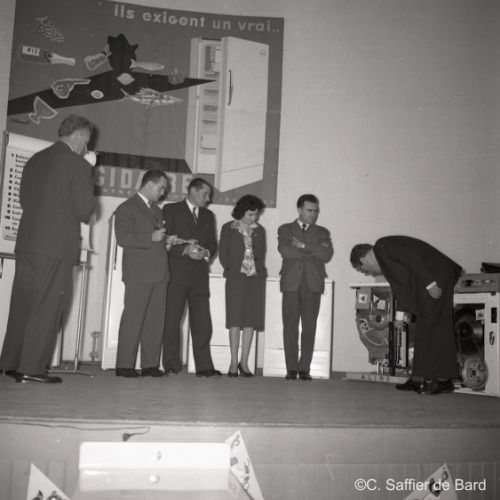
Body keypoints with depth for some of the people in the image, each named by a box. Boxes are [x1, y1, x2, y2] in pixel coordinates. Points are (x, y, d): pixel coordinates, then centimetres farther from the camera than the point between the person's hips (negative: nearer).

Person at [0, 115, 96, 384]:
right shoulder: (77, 163, -6)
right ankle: (32, 367, 0)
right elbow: (85, 208, -10)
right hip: (57, 245, -7)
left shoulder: (34, 160, 15)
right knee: (47, 308, -1)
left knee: (22, 304, 12)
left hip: (26, 241, 7)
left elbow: (24, 198, 17)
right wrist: (82, 215, 11)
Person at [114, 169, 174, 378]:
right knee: (133, 318, -4)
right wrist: (152, 238, -16)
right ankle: (124, 365, 2)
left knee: (155, 321, 6)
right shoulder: (127, 208, -2)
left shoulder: (156, 210, 24)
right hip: (139, 273, -7)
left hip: (159, 272, 7)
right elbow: (123, 238, -13)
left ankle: (150, 365, 12)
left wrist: (166, 241, 11)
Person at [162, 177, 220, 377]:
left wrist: (206, 252, -6)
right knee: (172, 320, -2)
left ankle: (204, 366, 0)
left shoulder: (208, 216, 22)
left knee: (202, 322, -2)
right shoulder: (171, 210, 6)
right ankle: (171, 365, 6)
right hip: (176, 272, -4)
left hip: (200, 275, 4)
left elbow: (213, 243, 17)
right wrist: (185, 250, -16)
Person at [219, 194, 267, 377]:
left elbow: (261, 254, 15)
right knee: (235, 318, -7)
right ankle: (234, 362, -2)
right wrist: (231, 269, -4)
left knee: (251, 319, -1)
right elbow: (223, 253, 5)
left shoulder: (259, 230, 13)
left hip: (255, 278, 3)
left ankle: (244, 362, 4)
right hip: (235, 278, -3)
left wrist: (259, 270, 2)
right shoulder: (228, 228, 5)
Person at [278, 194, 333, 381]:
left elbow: (327, 255, 0)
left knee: (309, 326, -3)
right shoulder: (285, 229, 15)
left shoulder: (322, 232, 19)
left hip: (313, 283, 1)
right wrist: (313, 251, -3)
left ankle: (305, 368, 1)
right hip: (291, 282, -1)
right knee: (290, 325, -4)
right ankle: (291, 368, 0)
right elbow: (285, 250, -5)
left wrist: (304, 245, -6)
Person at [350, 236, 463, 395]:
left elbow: (412, 258, -20)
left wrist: (429, 283, -23)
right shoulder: (383, 256, 21)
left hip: (436, 279, -10)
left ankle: (443, 380, -5)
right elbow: (402, 285, 26)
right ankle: (419, 379, 11)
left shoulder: (383, 246, -7)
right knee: (423, 331, 9)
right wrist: (400, 314, 28)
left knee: (435, 327, -8)